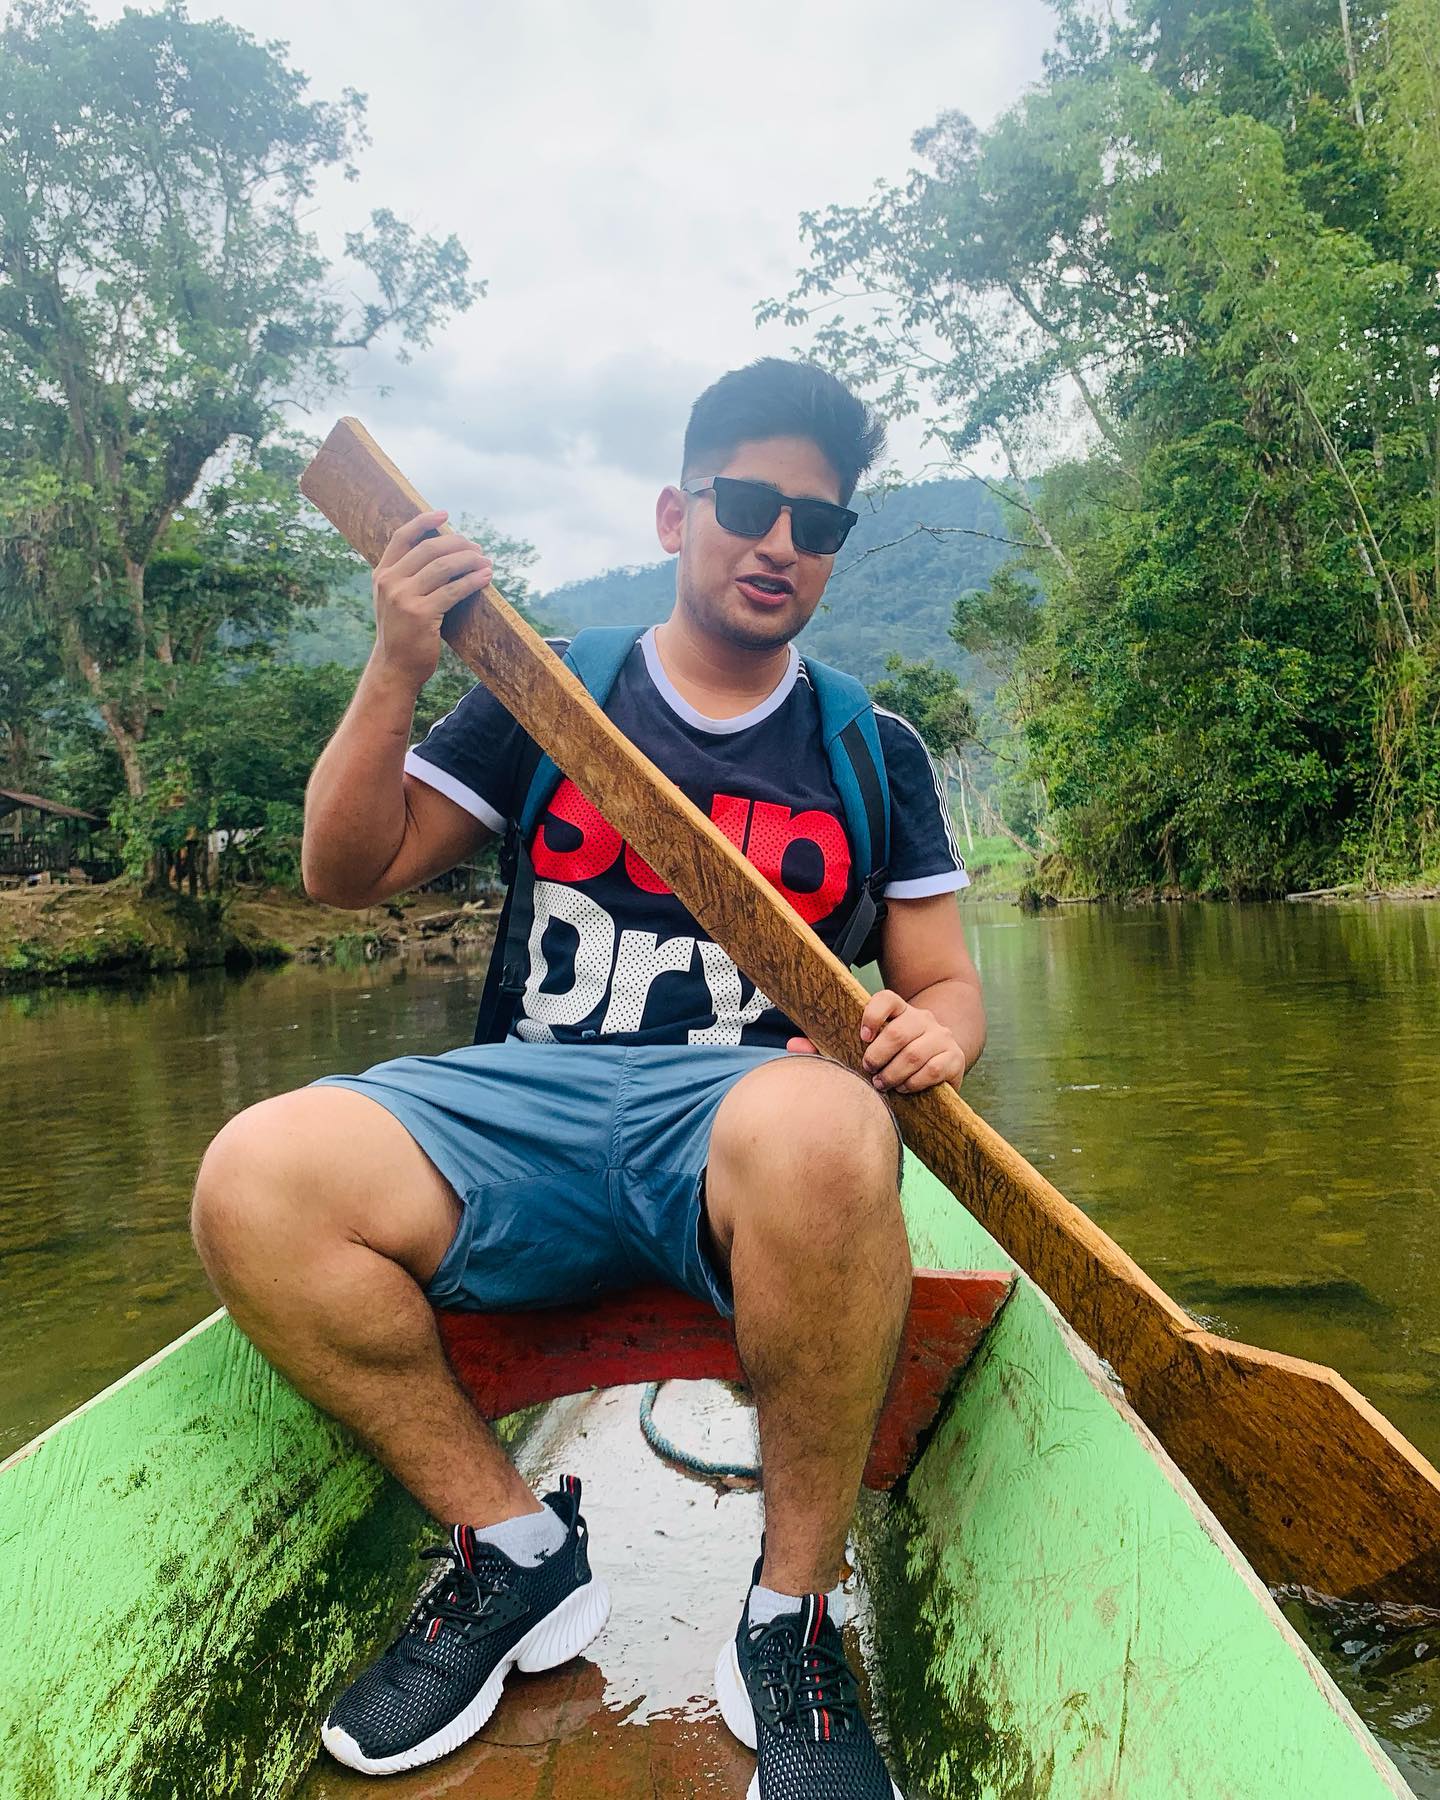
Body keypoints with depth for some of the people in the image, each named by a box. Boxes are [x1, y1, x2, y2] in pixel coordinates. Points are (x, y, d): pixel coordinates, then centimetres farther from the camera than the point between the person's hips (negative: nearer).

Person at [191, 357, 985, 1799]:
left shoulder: (873, 752, 13)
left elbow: (945, 985, 12)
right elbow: (349, 873, 11)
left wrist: (929, 1032, -12)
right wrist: (395, 674, -3)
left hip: (746, 1106, -1)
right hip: (530, 1100, 2)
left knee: (820, 1130, -37)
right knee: (256, 1180, -24)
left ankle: (794, 1616, -13)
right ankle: (516, 1553, -2)